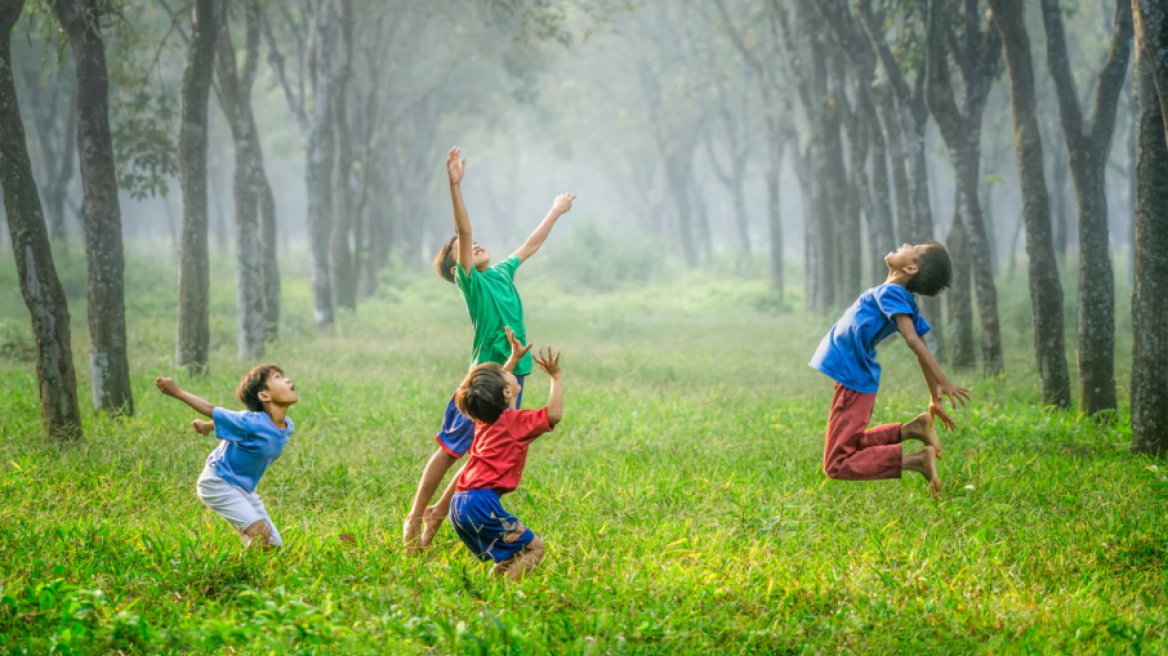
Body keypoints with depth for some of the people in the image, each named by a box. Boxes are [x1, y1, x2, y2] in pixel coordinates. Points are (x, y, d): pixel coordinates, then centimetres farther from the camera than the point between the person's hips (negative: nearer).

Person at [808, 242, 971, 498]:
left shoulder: (890, 293, -20)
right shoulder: (906, 301, 5)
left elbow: (913, 340, -30)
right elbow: (921, 350, 11)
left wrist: (943, 384, -36)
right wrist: (935, 400, 17)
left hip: (852, 383, -9)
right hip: (861, 381, 9)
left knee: (837, 465, -8)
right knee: (851, 447, 25)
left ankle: (916, 460, -18)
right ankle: (911, 429, 8)